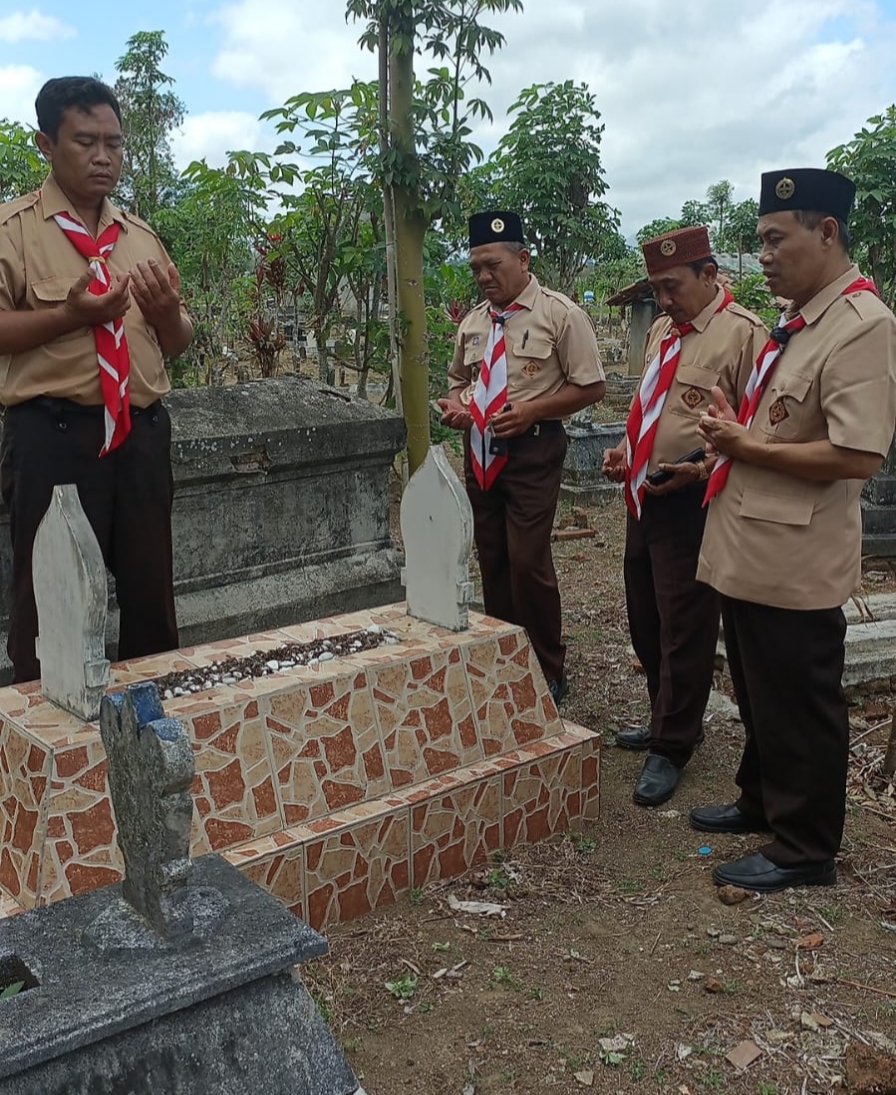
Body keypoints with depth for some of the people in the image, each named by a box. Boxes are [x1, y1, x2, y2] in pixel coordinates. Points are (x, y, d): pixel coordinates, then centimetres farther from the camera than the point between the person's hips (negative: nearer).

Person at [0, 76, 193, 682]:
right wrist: (70, 315, -20)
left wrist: (167, 311, -3)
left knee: (151, 590, 13)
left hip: (141, 433, 5)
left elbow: (177, 344, 19)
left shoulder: (141, 236, 15)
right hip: (53, 435, -5)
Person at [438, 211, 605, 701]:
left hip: (532, 450, -6)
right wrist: (456, 403, 2)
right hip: (480, 451, 6)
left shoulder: (559, 313, -6)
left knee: (528, 562, -9)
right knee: (492, 562, 12)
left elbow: (590, 386, -7)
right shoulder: (473, 322, 12)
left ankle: (548, 673, 8)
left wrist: (531, 410, -17)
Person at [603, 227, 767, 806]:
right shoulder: (662, 331, 14)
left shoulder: (744, 334, -12)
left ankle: (671, 748, 15)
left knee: (683, 628, 1)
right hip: (644, 495, 9)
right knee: (645, 620, 17)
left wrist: (701, 469, -24)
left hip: (692, 504, -8)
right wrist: (625, 449, 9)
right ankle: (671, 719, 35)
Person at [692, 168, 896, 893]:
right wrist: (734, 431, 4)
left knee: (799, 709, 6)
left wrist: (745, 447, -17)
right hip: (748, 551, 9)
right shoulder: (794, 324, 12)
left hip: (795, 562, -9)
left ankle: (805, 848, 23)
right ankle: (763, 802, 41)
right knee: (758, 696, 22)